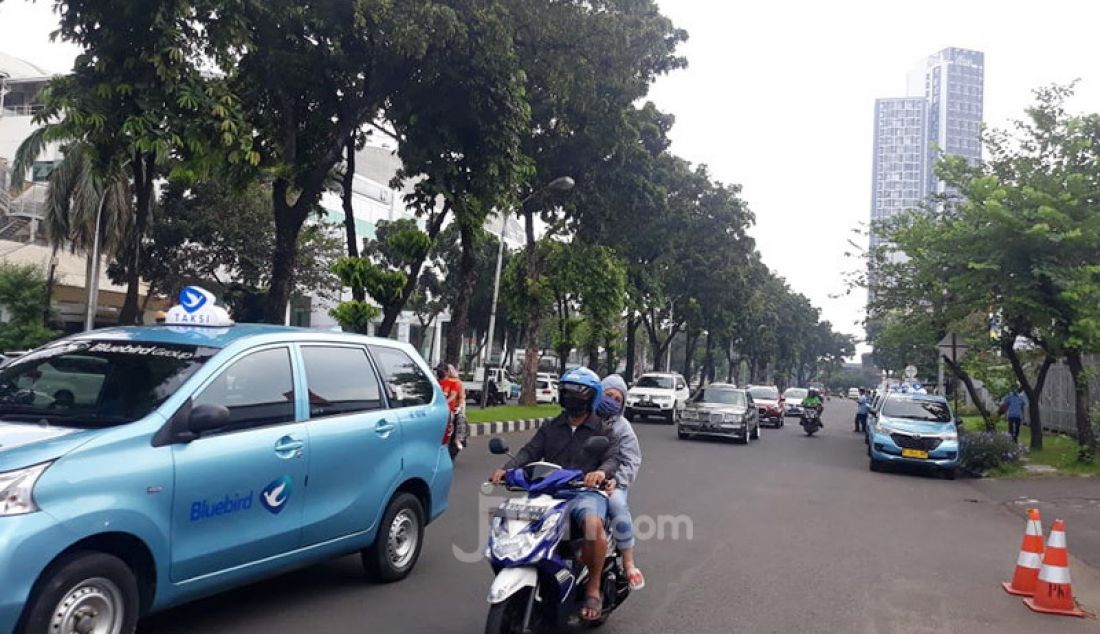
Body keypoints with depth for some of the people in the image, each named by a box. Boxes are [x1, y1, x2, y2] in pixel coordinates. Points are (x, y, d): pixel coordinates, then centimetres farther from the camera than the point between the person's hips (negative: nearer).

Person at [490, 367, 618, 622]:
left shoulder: (602, 431, 11)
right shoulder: (550, 428, 21)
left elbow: (612, 458, -5)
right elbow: (530, 451, 7)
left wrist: (602, 471, -30)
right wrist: (506, 468, -14)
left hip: (586, 492, -4)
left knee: (593, 523, -37)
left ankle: (593, 589, -19)